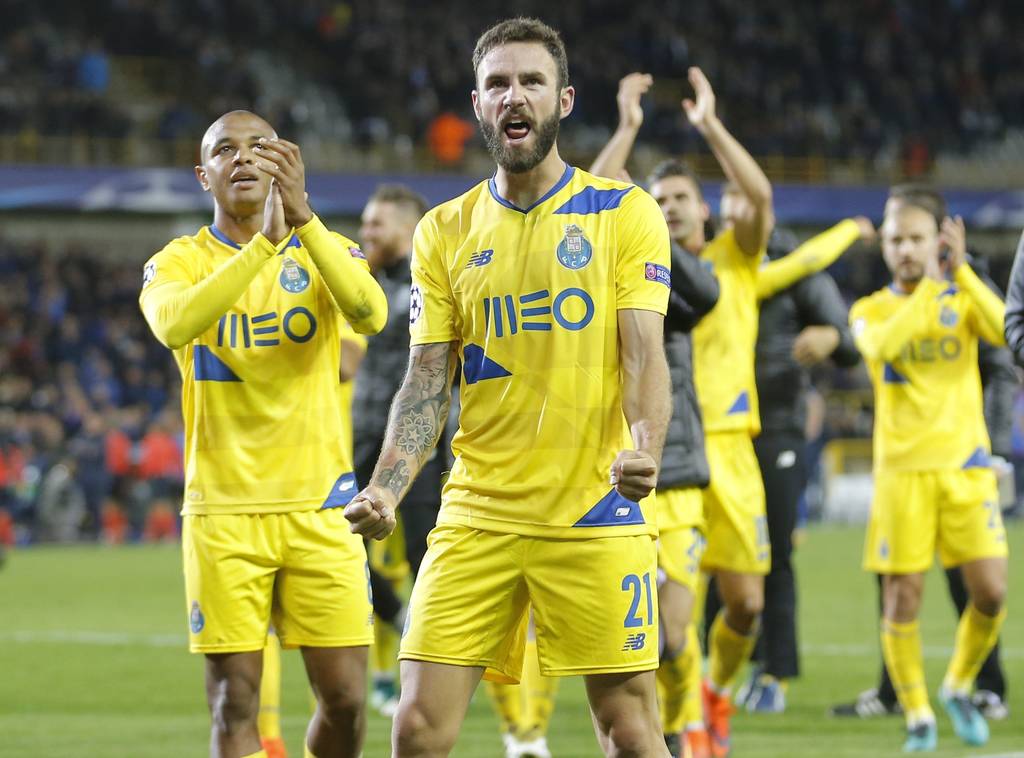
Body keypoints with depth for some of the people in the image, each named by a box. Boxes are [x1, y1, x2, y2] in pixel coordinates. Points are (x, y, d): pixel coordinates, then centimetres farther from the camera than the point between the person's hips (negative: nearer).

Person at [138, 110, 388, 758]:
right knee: (235, 705, -5)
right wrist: (264, 242, -28)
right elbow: (174, 325, -21)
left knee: (345, 698, -1)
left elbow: (370, 315, -17)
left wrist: (303, 218, -28)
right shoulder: (179, 262, 4)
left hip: (319, 505, 1)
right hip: (224, 510, -1)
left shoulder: (325, 250, 7)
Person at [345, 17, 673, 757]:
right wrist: (386, 489, -9)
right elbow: (426, 383, 7)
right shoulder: (444, 231, 9)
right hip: (477, 516, 2)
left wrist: (645, 451, -26)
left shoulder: (625, 213, 1)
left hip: (598, 513, -2)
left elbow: (644, 353, -6)